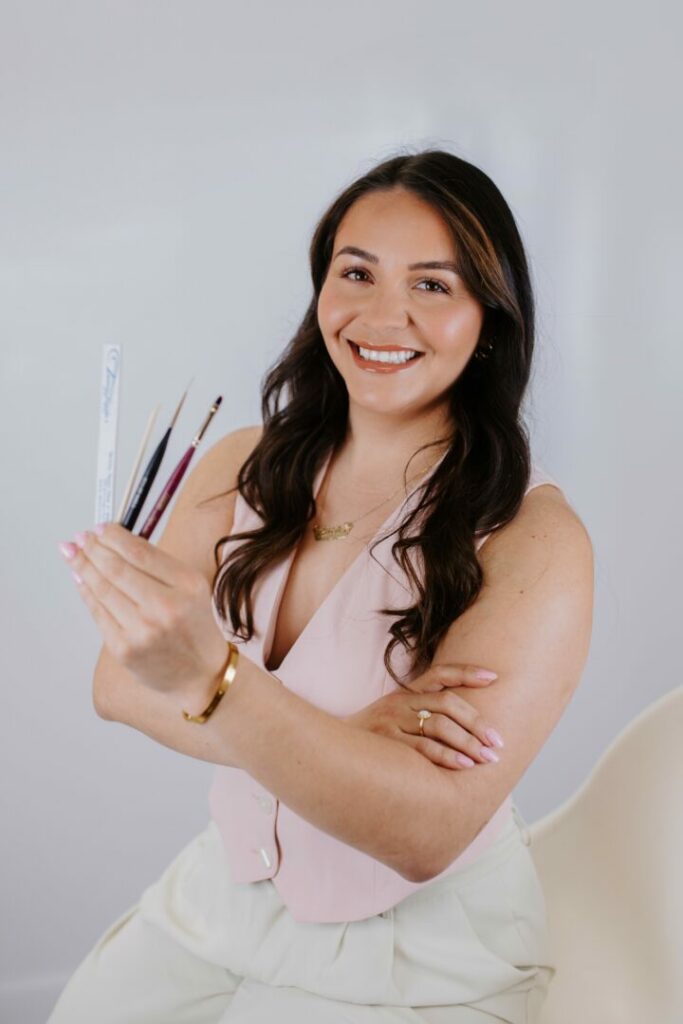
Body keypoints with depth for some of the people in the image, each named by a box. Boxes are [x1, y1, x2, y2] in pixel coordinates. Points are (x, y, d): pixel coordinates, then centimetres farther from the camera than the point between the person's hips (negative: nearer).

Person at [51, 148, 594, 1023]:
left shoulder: (534, 539, -19)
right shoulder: (242, 470, -1)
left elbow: (426, 833, -26)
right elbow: (117, 683, -10)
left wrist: (210, 678, -39)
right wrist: (348, 733, -25)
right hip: (232, 880, 5)